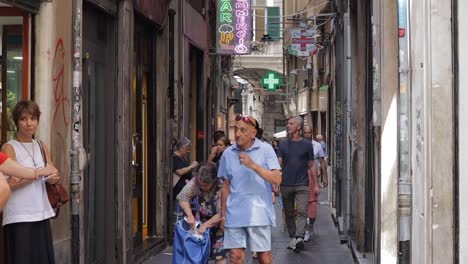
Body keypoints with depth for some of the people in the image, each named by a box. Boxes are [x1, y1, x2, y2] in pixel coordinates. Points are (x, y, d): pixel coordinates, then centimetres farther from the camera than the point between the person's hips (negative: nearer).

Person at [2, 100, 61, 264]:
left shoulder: (42, 147, 13)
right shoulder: (9, 148, -4)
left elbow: (53, 174, 17)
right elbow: (10, 183, -13)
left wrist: (54, 178, -6)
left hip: (41, 214, 6)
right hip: (19, 218, -6)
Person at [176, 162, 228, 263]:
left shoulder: (221, 188, -29)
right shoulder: (195, 182, -17)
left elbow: (221, 214, -29)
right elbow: (182, 197, -18)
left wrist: (205, 225, -30)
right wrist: (190, 215, -27)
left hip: (218, 224, -4)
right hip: (203, 221, 4)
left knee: (220, 255, -9)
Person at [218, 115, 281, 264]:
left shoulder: (265, 150, -3)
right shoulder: (228, 153, 5)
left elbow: (277, 179, -12)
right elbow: (226, 186, 13)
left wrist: (253, 165, -22)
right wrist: (223, 214, 12)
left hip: (259, 212, -2)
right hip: (235, 213, 2)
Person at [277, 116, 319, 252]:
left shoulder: (307, 145, 3)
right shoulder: (283, 144, 7)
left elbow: (312, 165, 8)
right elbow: (278, 164, 6)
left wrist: (316, 184, 5)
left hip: (302, 185, -3)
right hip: (286, 184, 3)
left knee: (302, 212, -15)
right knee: (289, 213, 10)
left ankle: (299, 238, -23)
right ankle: (293, 238, 20)